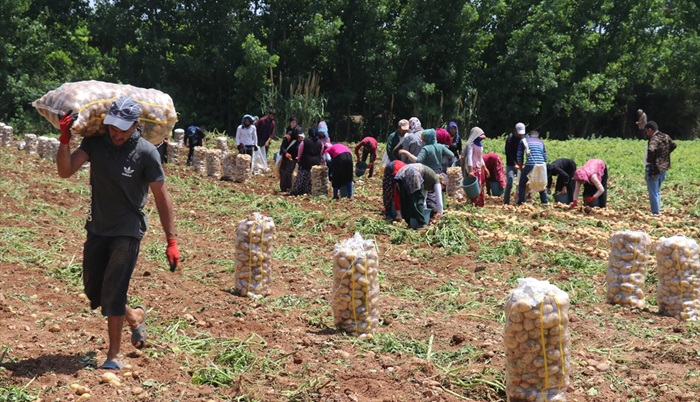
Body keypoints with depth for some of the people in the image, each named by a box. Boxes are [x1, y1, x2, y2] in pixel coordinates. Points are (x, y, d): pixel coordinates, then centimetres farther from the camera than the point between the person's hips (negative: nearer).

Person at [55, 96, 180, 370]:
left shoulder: (146, 152, -16)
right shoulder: (95, 143, -5)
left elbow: (162, 198, -12)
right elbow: (65, 171, -15)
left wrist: (171, 241, -13)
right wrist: (65, 139, -30)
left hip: (127, 232, -5)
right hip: (97, 229, 5)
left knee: (112, 295, -9)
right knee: (93, 293, 12)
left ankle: (113, 355, 6)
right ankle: (135, 316, 38)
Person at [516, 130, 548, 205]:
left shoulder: (524, 141, 15)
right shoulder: (541, 142, 23)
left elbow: (519, 156, 11)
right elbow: (545, 157, 20)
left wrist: (521, 168, 21)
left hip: (530, 165, -3)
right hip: (541, 165, 3)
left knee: (522, 185, 11)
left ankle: (521, 204, 5)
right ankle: (545, 203, 20)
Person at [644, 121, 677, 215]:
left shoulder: (654, 139, -21)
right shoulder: (666, 137, 5)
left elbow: (651, 149, -39)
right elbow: (673, 145, 19)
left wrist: (649, 160, -22)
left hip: (653, 169, -8)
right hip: (663, 168, 8)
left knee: (653, 193, 1)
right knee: (657, 192, 22)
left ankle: (655, 213, 4)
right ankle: (658, 210, 28)